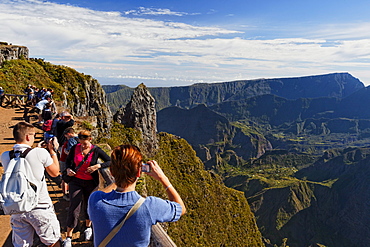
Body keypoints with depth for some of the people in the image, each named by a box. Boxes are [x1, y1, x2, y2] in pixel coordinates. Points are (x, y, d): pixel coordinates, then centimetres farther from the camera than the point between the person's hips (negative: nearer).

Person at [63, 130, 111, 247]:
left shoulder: (96, 150, -10)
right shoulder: (75, 148, -6)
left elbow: (110, 161, -6)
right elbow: (68, 160, 11)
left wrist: (98, 166, -20)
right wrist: (68, 169, -8)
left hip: (90, 183, 0)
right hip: (76, 181, 0)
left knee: (88, 205, 16)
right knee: (74, 207, -2)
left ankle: (88, 227, 42)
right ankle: (68, 237, 11)